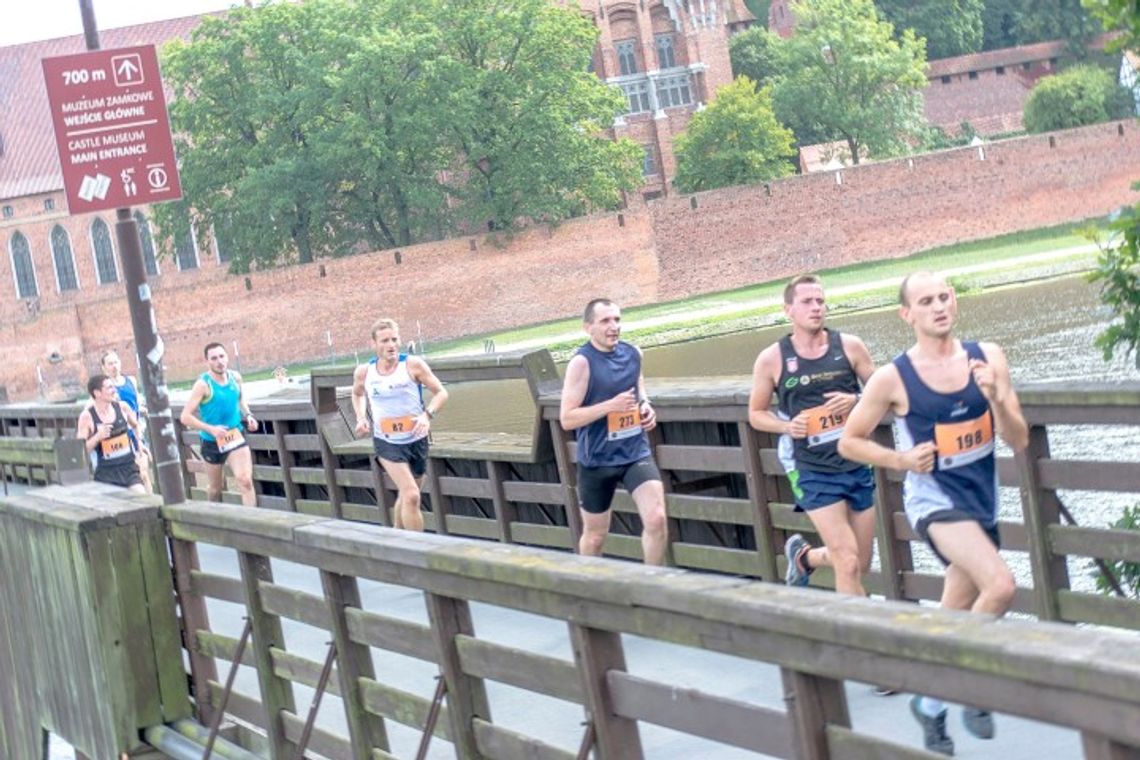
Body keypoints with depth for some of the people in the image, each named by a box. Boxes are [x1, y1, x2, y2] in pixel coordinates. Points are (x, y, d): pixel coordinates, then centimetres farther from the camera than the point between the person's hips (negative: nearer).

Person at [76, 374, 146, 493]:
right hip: (106, 473, -2)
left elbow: (136, 426, 23)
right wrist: (98, 436, -22)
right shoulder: (87, 416, -9)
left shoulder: (122, 407, 1)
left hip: (129, 468, 3)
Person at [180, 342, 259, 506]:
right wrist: (211, 429, -29)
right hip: (212, 442, -2)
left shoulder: (235, 378, -2)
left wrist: (248, 415, 2)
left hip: (236, 437, 2)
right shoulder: (203, 384, -17)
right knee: (215, 488, 15)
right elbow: (185, 417, -20)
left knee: (245, 480, -17)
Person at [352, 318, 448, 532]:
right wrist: (361, 417, 1)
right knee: (411, 496, -18)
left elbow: (441, 392, -5)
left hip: (416, 440, 1)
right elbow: (357, 394, 19)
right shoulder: (364, 372, -4)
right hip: (387, 443, -1)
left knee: (405, 496, 17)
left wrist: (428, 414, -23)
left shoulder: (413, 365, -10)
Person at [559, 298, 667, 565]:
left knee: (656, 519, -14)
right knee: (595, 535, 12)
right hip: (597, 460, -3)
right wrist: (611, 405, -26)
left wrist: (645, 404, 0)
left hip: (636, 452, 3)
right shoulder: (582, 363, -15)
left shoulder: (633, 353, 2)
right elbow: (567, 418, -16)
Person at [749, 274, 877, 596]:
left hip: (858, 464, 3)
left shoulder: (849, 346, -1)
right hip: (812, 470, -3)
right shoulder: (772, 359, -5)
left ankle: (803, 556, 43)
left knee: (861, 564, 14)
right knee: (848, 562, -12)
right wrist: (787, 426, -14)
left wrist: (855, 401, -14)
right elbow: (756, 414, 6)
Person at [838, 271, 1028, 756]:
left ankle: (933, 702, 38)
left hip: (982, 501, 5)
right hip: (934, 499, -5)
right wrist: (901, 459, -15)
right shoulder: (893, 378, -12)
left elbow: (1018, 441, -3)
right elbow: (849, 442, 0)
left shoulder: (987, 357, -4)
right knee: (1000, 585, -26)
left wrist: (996, 398, -21)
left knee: (955, 618, 16)